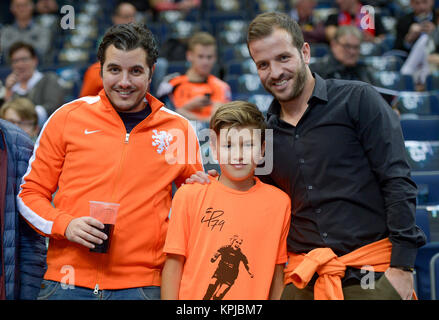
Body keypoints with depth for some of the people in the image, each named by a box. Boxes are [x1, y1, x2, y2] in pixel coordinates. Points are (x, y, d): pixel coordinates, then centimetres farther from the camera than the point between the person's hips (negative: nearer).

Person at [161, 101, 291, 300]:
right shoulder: (189, 196, -1)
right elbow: (174, 263, 0)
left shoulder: (279, 202, 1)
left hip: (254, 296, 2)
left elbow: (276, 272, 5)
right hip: (193, 296, -1)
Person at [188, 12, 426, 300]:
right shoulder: (267, 132, 12)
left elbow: (398, 182, -7)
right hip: (303, 280, 4)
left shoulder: (357, 100, -2)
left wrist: (402, 266, -13)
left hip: (373, 273, -4)